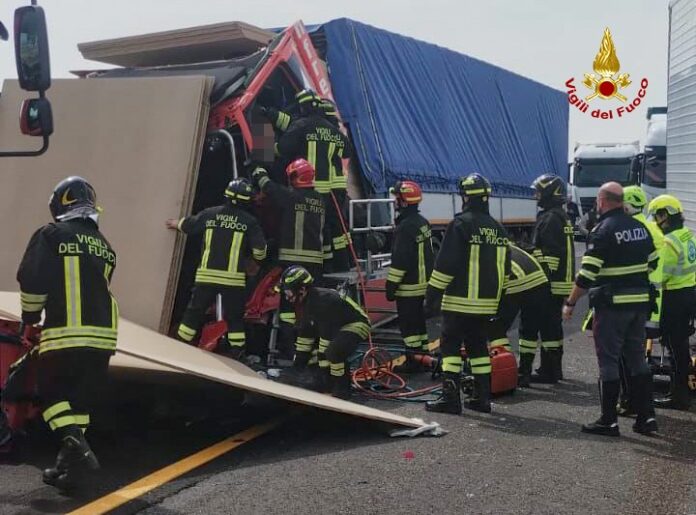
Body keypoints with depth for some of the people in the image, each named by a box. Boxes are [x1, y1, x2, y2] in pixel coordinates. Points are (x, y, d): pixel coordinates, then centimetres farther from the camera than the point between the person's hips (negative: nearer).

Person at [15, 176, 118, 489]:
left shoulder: (51, 235, -1)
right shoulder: (103, 245, 17)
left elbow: (32, 281, -6)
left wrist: (30, 317, 13)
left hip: (65, 334, -5)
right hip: (103, 334, 5)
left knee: (52, 394, 9)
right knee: (80, 399, 14)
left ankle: (75, 444, -13)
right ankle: (69, 464, 15)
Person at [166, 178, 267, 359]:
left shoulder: (209, 214, 4)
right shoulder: (249, 221, -3)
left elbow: (188, 225, 21)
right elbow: (259, 250, -5)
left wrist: (176, 224, 43)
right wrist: (256, 257, 18)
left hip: (206, 275, 2)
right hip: (234, 278, -2)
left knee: (195, 311, 13)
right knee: (235, 316, 9)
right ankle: (236, 352, 7)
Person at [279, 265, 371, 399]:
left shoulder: (323, 301, -31)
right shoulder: (307, 301, -1)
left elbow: (326, 334, -28)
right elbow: (305, 333, 7)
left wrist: (324, 365, -22)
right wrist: (298, 362, 9)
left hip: (356, 325, -10)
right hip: (337, 327, 10)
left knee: (335, 352, -30)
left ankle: (342, 389, -12)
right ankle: (329, 384, 16)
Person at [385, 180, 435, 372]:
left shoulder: (405, 226, -20)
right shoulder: (423, 222, 10)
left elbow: (400, 260, -22)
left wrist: (391, 285, -16)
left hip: (408, 286, -9)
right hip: (423, 282, 9)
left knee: (408, 323, -1)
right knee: (418, 320, 17)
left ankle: (413, 361, 3)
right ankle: (423, 355, 24)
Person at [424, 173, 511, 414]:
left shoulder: (460, 224, -11)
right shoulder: (498, 228, 12)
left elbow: (446, 263, -15)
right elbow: (504, 269, 17)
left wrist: (433, 294, -9)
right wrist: (496, 298, 24)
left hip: (459, 301, -7)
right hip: (487, 302, 7)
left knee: (450, 345, 0)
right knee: (479, 346, 14)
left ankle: (450, 397, -3)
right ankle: (482, 397, 16)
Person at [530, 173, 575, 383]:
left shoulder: (550, 218, -15)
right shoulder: (561, 217, 19)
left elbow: (551, 255, -22)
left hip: (551, 282, -11)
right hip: (561, 282, 11)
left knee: (548, 325, -7)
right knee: (554, 324, 16)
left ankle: (548, 371, -4)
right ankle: (554, 368, 25)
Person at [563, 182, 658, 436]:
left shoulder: (604, 230, -14)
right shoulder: (640, 227, 9)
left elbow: (587, 274, -17)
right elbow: (653, 262, 17)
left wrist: (570, 303, -9)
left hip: (612, 304, -7)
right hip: (640, 302, 7)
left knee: (609, 361, 1)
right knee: (637, 359, 15)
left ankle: (609, 421, 6)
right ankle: (646, 417, 17)